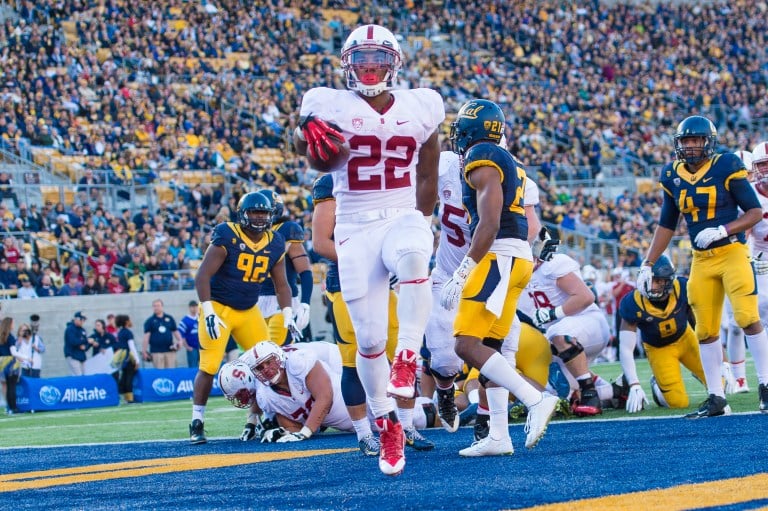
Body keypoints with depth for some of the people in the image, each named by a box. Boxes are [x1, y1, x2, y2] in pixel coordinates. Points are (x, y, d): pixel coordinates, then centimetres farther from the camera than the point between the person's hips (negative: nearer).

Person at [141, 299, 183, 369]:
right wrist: (144, 351, -4)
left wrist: (180, 341, 0)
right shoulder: (150, 321, 5)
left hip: (170, 350, 2)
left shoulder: (169, 318, 12)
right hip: (156, 352, -2)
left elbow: (175, 331, 17)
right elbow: (146, 336, 0)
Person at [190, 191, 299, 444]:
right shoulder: (227, 238, -17)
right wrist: (208, 312, -25)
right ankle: (197, 423, -3)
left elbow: (281, 285, 9)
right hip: (218, 308, -6)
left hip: (249, 311, 6)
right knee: (209, 365, -11)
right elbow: (202, 276, -18)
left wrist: (288, 316, -1)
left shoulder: (274, 244, 0)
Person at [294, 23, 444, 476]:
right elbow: (302, 140, -17)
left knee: (411, 258, -38)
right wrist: (309, 132, -40)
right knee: (369, 338, -2)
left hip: (404, 219, 0)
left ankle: (408, 358, -28)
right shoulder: (333, 105, 0)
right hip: (355, 229, 0)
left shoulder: (420, 107, 6)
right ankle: (387, 426, 15)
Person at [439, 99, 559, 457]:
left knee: (467, 345, -15)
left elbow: (489, 224, -17)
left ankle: (534, 400, -24)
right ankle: (498, 436, 7)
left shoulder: (481, 159, -8)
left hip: (498, 256, -10)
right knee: (487, 347, 10)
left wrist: (463, 272, -17)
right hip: (519, 257, 10)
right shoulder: (507, 162, 22)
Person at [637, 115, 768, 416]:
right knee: (705, 331, 3)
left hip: (732, 252, -5)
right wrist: (648, 265, 11)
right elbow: (666, 225, 16)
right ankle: (716, 399, 9)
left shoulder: (726, 167, -8)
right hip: (701, 260, 5)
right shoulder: (672, 176, 7)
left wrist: (722, 230, -21)